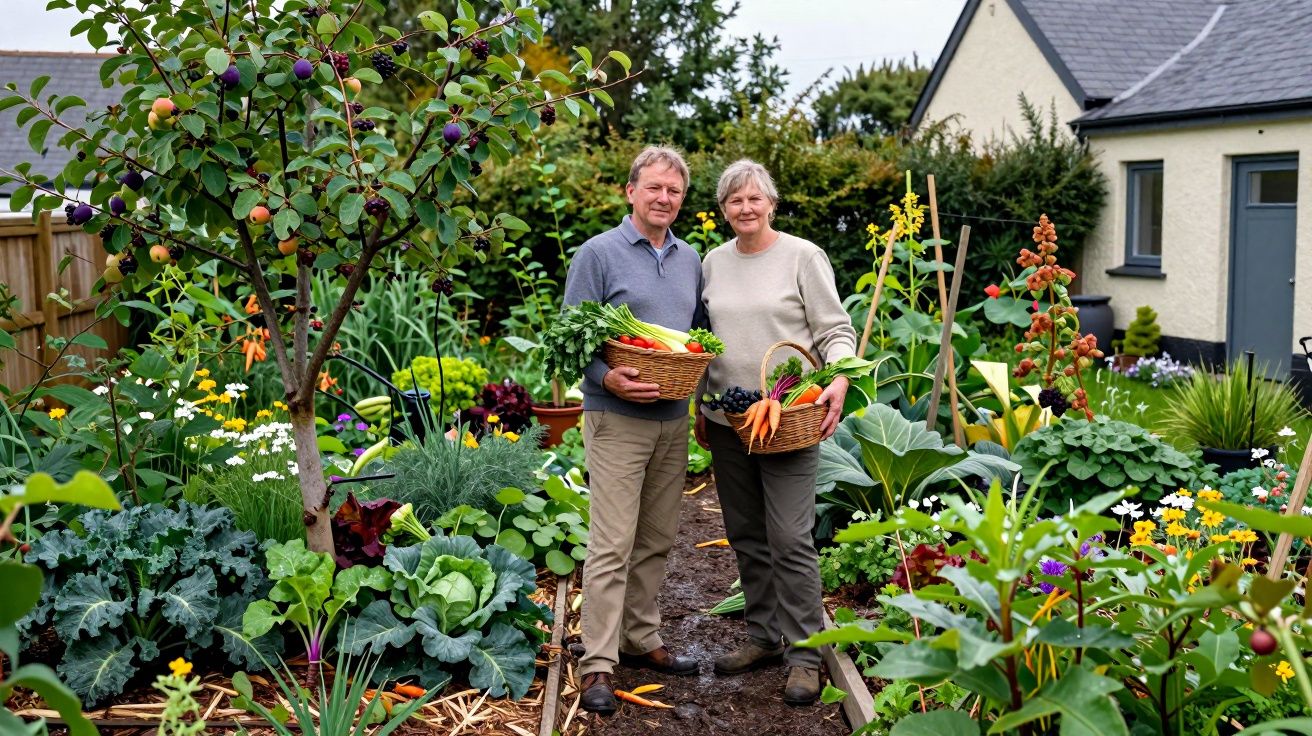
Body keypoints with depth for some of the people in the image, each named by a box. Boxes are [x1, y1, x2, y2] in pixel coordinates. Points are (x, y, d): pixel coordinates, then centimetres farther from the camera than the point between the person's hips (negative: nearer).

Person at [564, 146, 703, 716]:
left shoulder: (690, 260, 14)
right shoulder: (598, 254, -5)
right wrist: (608, 379, -25)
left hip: (674, 420, 6)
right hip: (617, 418, -6)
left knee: (657, 541, 13)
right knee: (613, 545, -7)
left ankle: (642, 640, 25)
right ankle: (598, 663, -2)